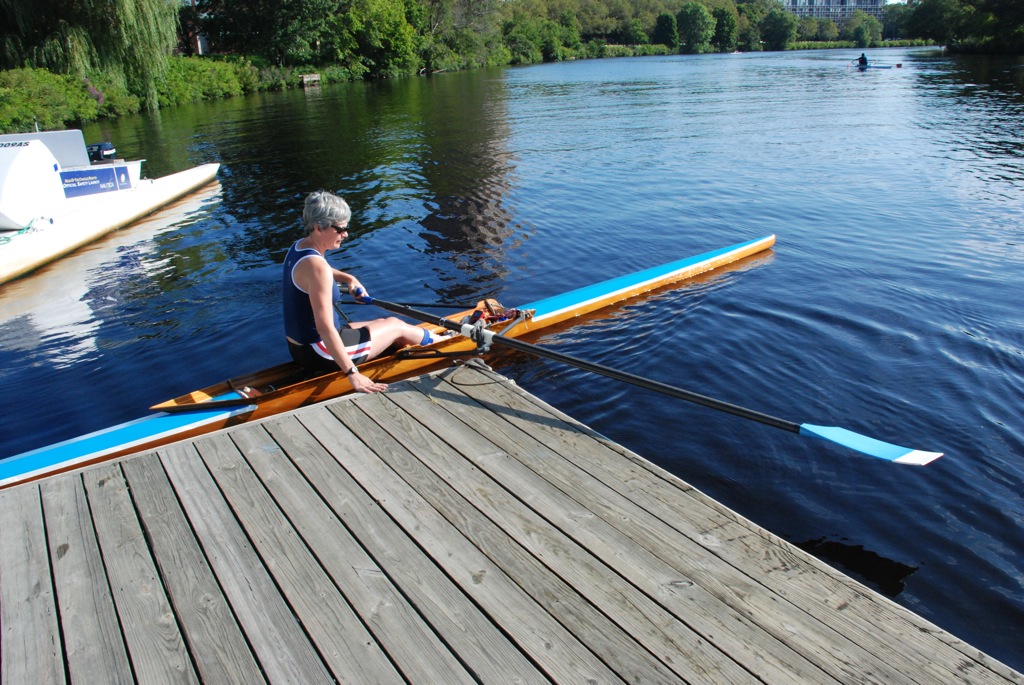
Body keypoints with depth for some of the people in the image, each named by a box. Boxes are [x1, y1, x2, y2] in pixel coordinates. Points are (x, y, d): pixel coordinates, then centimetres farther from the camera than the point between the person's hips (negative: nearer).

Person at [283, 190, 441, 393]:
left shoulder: (299, 246, 3)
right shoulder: (316, 266, -28)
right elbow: (325, 328, -32)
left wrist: (347, 278, 15)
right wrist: (353, 374, -31)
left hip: (299, 348, 9)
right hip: (319, 355, -9)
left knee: (383, 323, 23)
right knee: (396, 325, 10)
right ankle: (434, 340, 39)